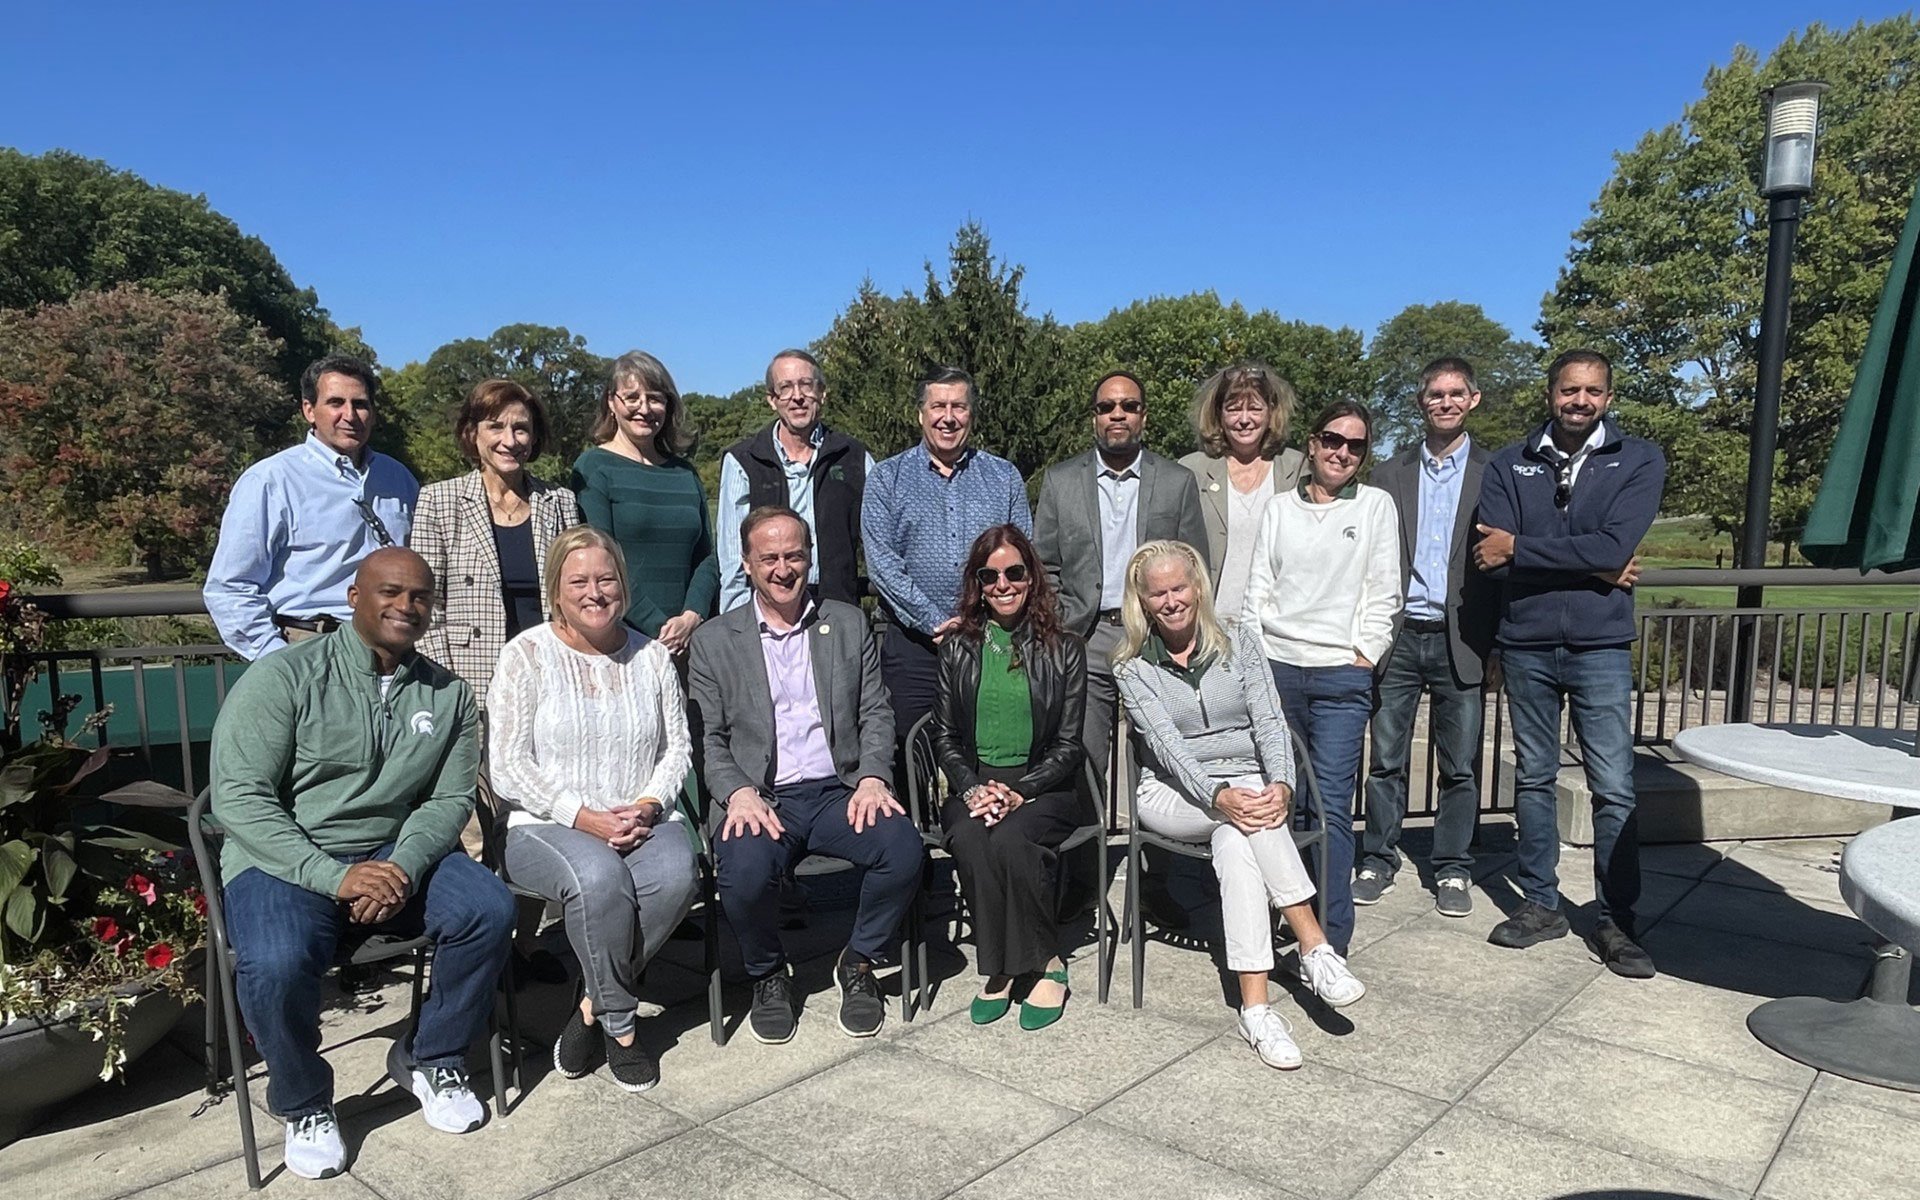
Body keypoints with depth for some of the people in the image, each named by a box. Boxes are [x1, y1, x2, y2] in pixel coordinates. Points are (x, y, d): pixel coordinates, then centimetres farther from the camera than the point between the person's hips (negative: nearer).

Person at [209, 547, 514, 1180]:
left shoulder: (448, 694, 4)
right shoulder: (284, 676, -9)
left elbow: (448, 800, 3)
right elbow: (239, 798, -14)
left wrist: (404, 869, -18)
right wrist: (334, 875, -24)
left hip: (397, 851, 4)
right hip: (287, 860, -3)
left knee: (490, 910, -21)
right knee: (276, 964, -32)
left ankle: (429, 1059, 5)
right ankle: (304, 1104, 0)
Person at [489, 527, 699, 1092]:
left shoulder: (651, 655, 11)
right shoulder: (527, 654, 0)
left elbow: (678, 748, 11)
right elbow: (508, 769, -6)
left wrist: (648, 806, -8)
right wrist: (586, 817, -15)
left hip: (644, 820, 3)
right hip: (548, 826, -3)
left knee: (675, 876, -29)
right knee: (599, 877, -35)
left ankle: (591, 1008, -9)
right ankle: (619, 1026, -12)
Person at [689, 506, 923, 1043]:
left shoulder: (849, 624, 14)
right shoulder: (713, 641, 8)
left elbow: (876, 713, 11)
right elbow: (706, 738, 4)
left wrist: (873, 778, -6)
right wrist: (739, 793, -15)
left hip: (839, 791, 2)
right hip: (761, 799, -1)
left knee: (904, 849, -26)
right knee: (744, 871, -32)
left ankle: (858, 964, 3)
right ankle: (768, 976, 2)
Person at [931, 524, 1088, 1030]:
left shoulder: (1064, 649, 7)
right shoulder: (957, 648, 13)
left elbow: (1069, 745, 2)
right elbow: (944, 736, 9)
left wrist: (1019, 792, -13)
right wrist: (971, 788, -10)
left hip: (1042, 789, -2)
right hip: (974, 786, 2)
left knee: (1008, 838, -33)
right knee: (968, 839, -31)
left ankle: (1042, 963, -15)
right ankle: (997, 965, -15)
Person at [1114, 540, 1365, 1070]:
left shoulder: (1240, 640, 6)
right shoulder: (1133, 669, 1)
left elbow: (1270, 720, -3)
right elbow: (1167, 745, -13)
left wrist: (1280, 784, -23)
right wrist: (1219, 796, -31)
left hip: (1248, 785, 1)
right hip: (1174, 796, -1)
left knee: (1233, 839, -33)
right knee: (1238, 818, -34)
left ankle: (1255, 1006, -35)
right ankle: (1314, 947, -32)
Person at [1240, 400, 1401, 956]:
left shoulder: (1376, 505, 9)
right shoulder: (1280, 509, 13)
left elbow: (1384, 593, 7)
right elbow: (1258, 590, 11)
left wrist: (1366, 654, -3)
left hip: (1342, 675, -2)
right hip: (1276, 668, 2)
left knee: (1332, 806, -7)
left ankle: (1330, 937, -2)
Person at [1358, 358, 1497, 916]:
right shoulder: (1389, 474, 9)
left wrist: (1493, 636, -7)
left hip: (1459, 640, -1)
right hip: (1398, 637, 1)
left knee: (1460, 765, 7)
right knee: (1385, 759, 6)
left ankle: (1453, 870, 21)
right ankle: (1378, 862, 19)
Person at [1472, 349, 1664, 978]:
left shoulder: (1639, 461, 1)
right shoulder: (1509, 465, 4)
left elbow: (1615, 545, -15)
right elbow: (1491, 560, -9)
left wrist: (1519, 549, -12)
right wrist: (1589, 566, -13)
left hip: (1600, 647, -2)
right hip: (1525, 644, 2)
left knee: (1613, 788, 1)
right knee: (1533, 778, 11)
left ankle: (1616, 920, 14)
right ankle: (1541, 903, 24)